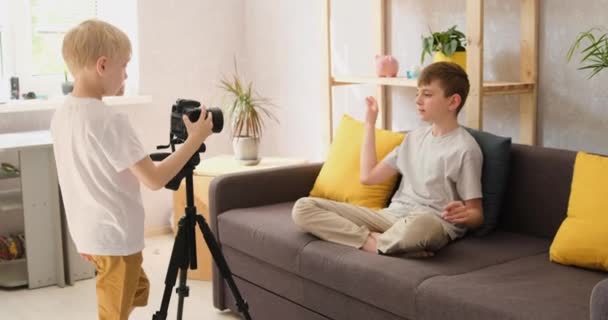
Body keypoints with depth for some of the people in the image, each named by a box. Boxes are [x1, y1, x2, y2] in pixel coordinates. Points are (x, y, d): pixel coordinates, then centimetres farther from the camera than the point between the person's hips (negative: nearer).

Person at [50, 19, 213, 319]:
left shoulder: (61, 114, 2)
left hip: (88, 233, 9)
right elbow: (154, 179, -23)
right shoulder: (110, 120, -24)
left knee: (136, 291, 26)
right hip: (116, 237, -9)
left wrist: (86, 235, 19)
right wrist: (195, 139, -13)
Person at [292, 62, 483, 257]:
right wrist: (370, 124, 21)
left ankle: (372, 241, -17)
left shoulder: (464, 148, -2)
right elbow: (368, 176, 19)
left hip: (435, 223, -7)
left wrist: (464, 215, -28)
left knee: (417, 226, -48)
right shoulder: (415, 137, 19)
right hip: (392, 215, 7)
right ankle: (376, 242, -22)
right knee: (303, 208, -10)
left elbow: (477, 215, -3)